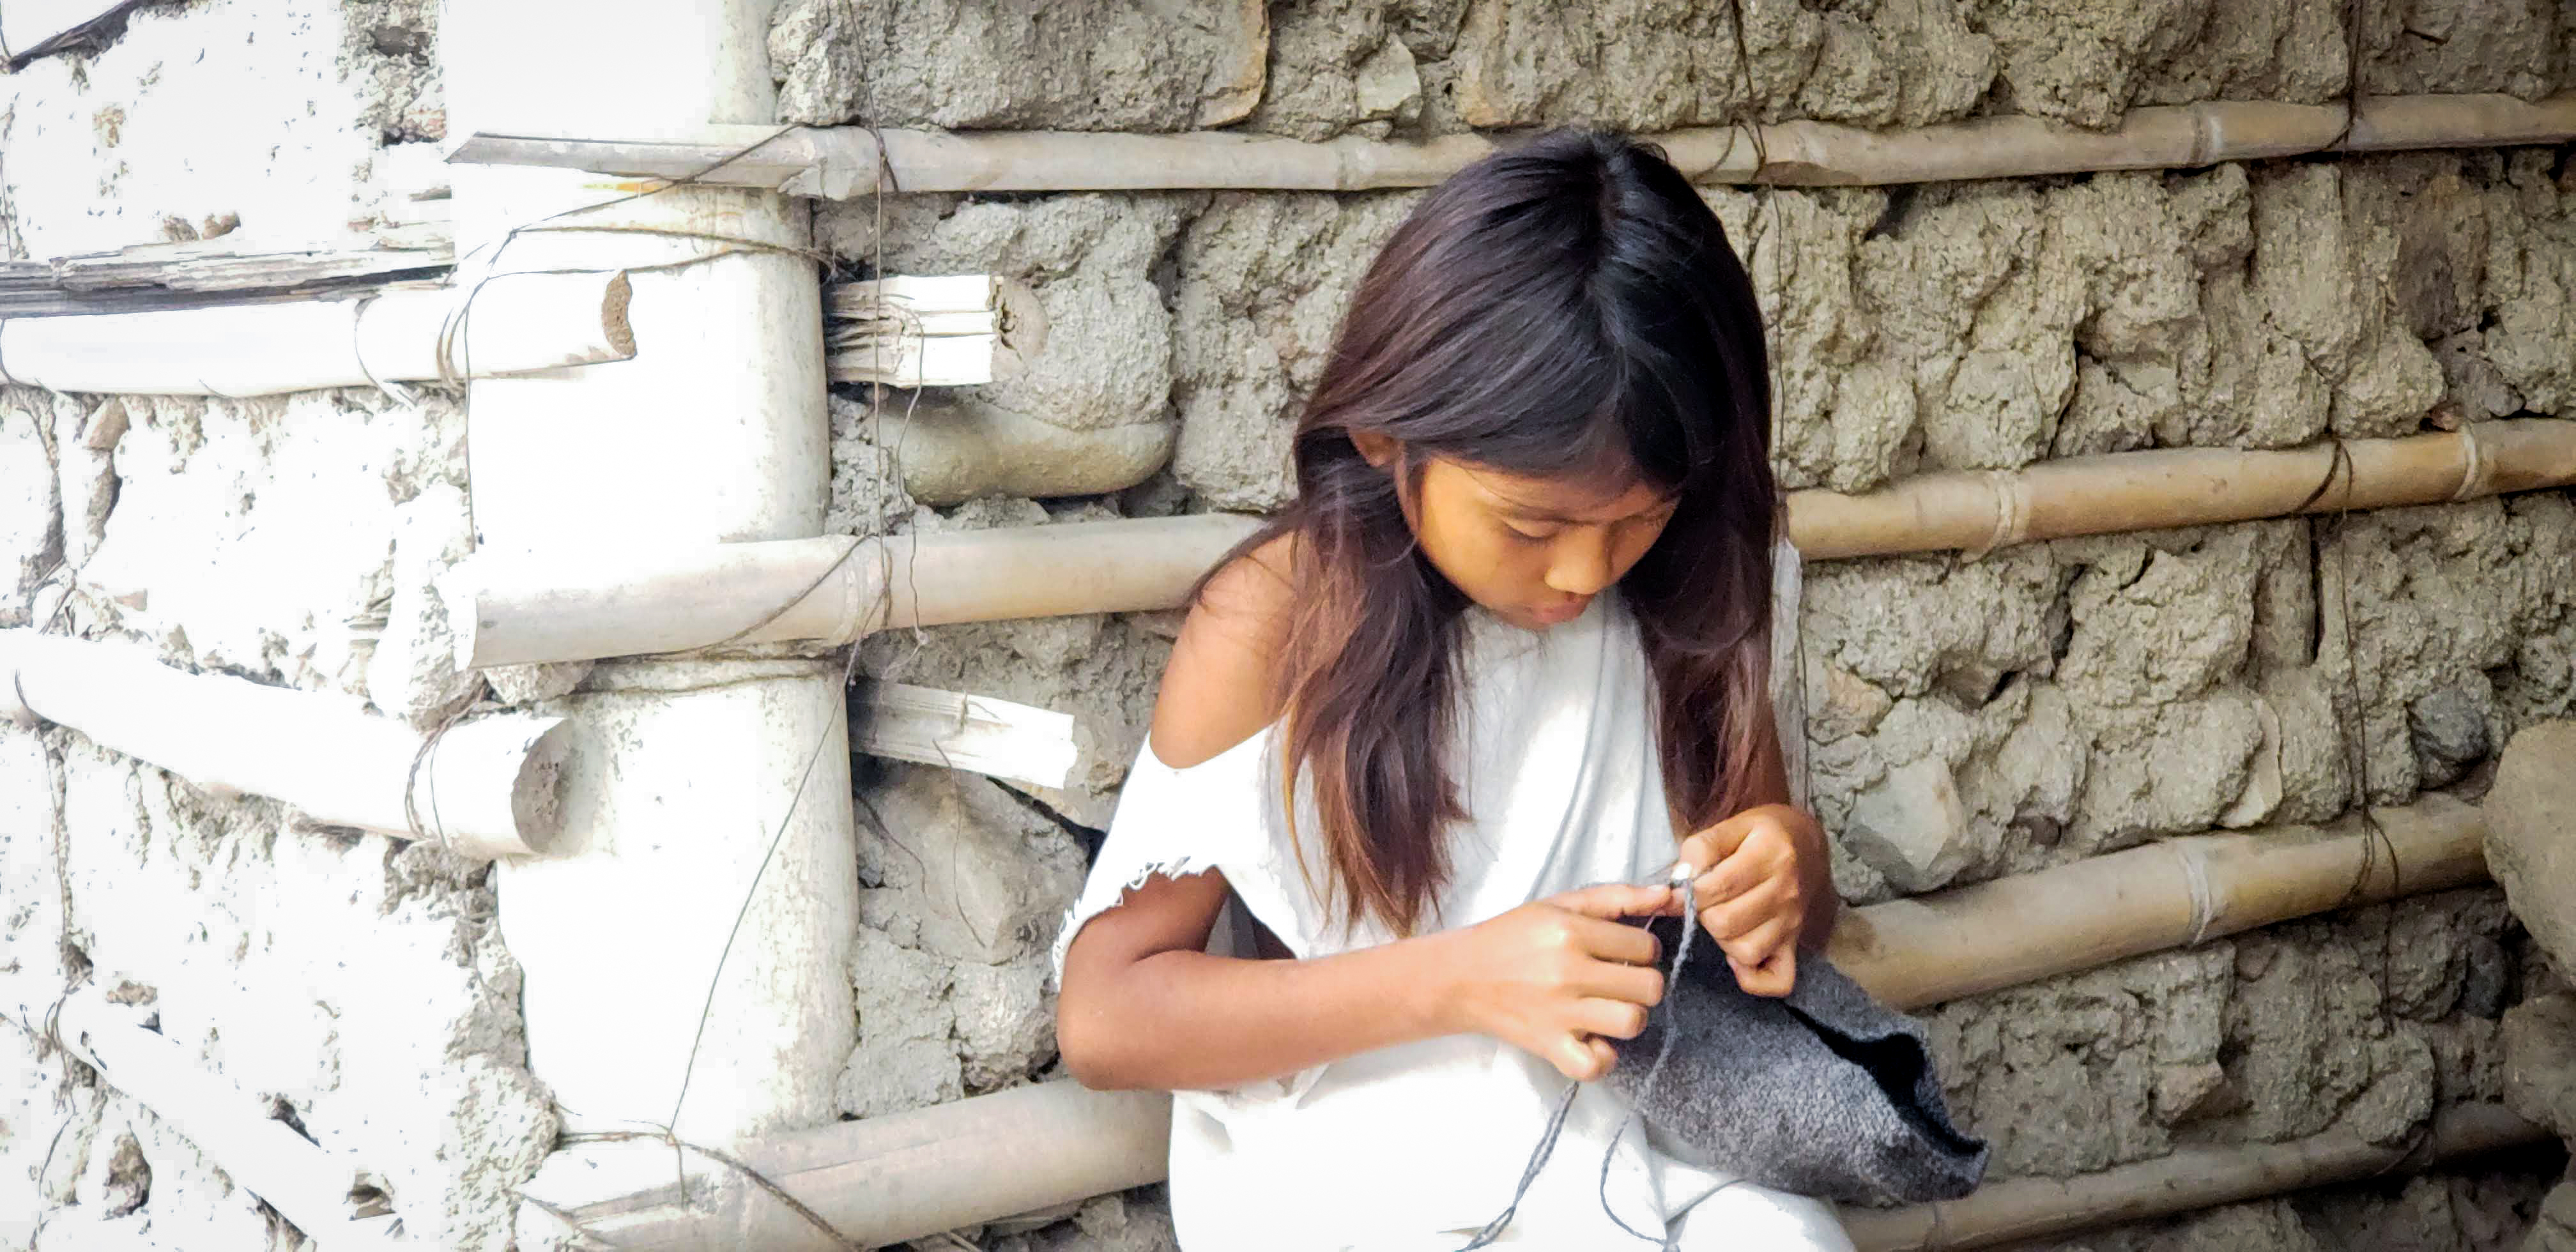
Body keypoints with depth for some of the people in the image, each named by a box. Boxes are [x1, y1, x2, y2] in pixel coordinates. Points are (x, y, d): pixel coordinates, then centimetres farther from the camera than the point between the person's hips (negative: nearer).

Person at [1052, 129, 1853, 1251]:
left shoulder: (1681, 593, -1)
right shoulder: (1278, 620, -12)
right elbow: (1102, 1018, -11)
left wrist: (1789, 868, -11)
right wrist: (1456, 978, -22)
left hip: (1632, 1141, 5)